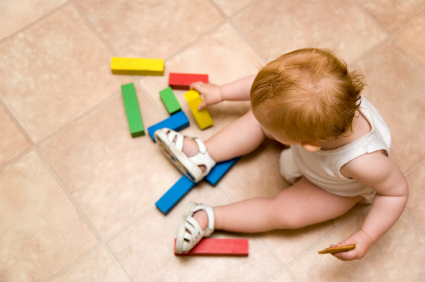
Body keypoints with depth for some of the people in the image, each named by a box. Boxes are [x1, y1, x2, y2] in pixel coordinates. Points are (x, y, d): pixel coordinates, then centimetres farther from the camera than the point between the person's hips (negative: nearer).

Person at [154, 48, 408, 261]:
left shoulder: (364, 162, -49)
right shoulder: (311, 88, -40)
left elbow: (397, 192, -28)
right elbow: (264, 85, -19)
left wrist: (365, 238, -29)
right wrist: (220, 93, -7)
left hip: (338, 190, -4)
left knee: (285, 213, -13)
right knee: (260, 116, -5)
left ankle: (209, 219, 1)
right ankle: (203, 155, 6)